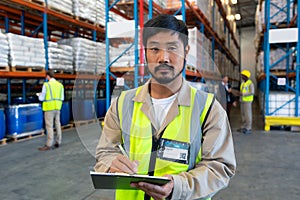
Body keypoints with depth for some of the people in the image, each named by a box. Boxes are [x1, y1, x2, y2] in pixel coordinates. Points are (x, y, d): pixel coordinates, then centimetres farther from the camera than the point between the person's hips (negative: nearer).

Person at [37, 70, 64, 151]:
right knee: (57, 125, 13)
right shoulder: (60, 85, 7)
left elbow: (41, 98, -6)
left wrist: (39, 95, 14)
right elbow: (62, 98, 10)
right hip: (57, 107, 6)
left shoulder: (46, 85, -10)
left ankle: (49, 145, 1)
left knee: (49, 126, -2)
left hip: (49, 108, -6)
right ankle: (58, 142, 21)